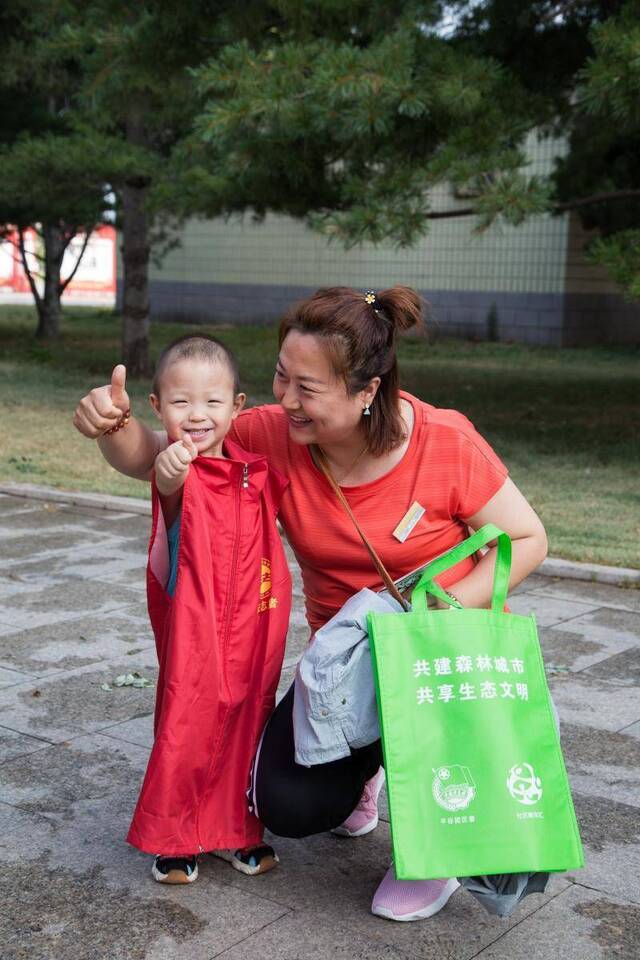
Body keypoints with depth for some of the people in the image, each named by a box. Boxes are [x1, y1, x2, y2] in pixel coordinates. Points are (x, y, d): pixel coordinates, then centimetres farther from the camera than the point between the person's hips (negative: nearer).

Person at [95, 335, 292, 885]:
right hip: (193, 626, -5)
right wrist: (170, 477, -62)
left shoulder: (256, 466, 5)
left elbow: (285, 498, 28)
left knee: (246, 722, 14)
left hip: (255, 632, 5)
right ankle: (172, 839, 21)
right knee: (187, 726, 0)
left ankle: (233, 829, 32)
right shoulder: (177, 468, -13)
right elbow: (174, 492, -39)